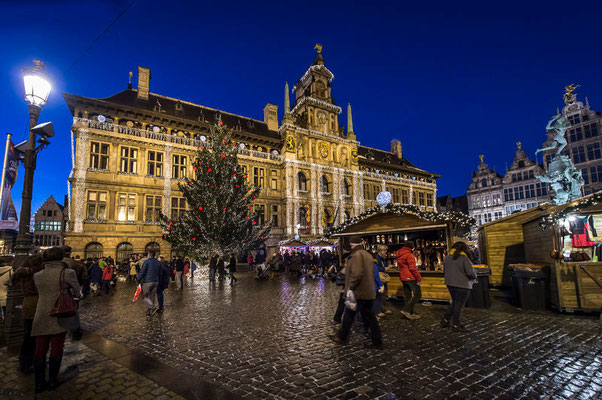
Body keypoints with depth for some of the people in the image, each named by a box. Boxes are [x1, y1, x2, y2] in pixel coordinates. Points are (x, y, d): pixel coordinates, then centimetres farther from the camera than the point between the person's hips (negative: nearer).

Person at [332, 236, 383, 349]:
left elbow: (357, 274, -26)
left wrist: (350, 287, -17)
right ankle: (377, 342, 17)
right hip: (369, 292, 9)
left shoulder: (356, 255, -16)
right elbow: (372, 273, 19)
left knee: (348, 315, 7)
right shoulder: (368, 255, 14)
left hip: (358, 293, -9)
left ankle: (342, 338, 22)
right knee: (369, 316, 14)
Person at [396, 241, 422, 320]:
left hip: (403, 278, 9)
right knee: (417, 295, -3)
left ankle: (411, 313, 20)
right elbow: (412, 268, -20)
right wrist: (419, 278, -14)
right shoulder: (409, 255, -15)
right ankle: (406, 310, -8)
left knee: (407, 296, 12)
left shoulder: (399, 255, 14)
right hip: (411, 278, -9)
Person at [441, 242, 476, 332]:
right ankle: (455, 324, 16)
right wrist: (474, 277, 2)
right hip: (462, 285, -7)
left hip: (450, 284, 7)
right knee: (459, 305, 6)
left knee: (454, 302, 22)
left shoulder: (447, 258, 6)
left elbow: (444, 271, 13)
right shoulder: (464, 258, -15)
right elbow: (470, 272, -18)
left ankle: (445, 320, 23)